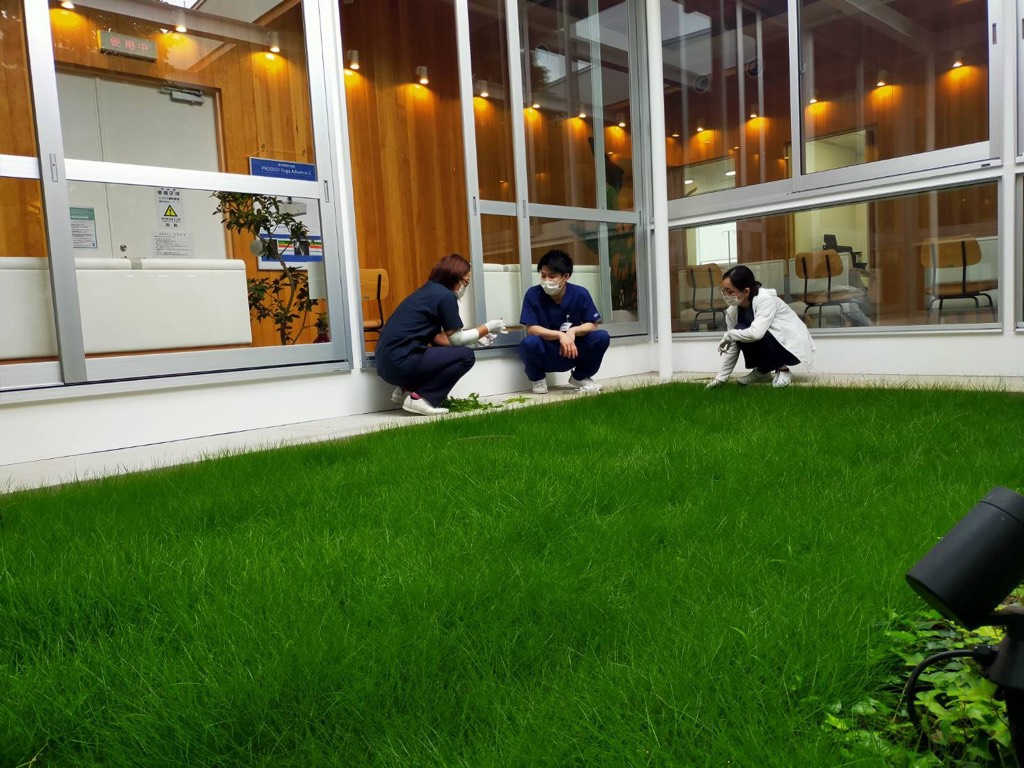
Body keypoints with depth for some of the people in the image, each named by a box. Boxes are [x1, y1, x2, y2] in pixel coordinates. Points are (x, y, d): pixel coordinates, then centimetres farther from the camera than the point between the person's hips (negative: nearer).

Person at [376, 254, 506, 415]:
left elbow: (437, 337, 18)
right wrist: (487, 328, 11)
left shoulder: (428, 291, 18)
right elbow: (456, 339, -2)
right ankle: (419, 398, -6)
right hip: (401, 363, -9)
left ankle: (406, 390, 14)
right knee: (466, 356, -3)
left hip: (388, 361, 9)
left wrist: (475, 335, 17)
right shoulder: (445, 295, -8)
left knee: (447, 350, 23)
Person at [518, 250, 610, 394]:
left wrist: (573, 331, -27)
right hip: (546, 355, -2)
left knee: (601, 337, -20)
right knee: (529, 343, -35)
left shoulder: (580, 294, -10)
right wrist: (560, 335, -32)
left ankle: (580, 377, 9)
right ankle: (537, 379, 1)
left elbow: (593, 325, -7)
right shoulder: (533, 294, -15)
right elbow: (531, 329, -18)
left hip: (572, 352, 2)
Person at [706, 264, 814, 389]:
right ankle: (762, 371, 7)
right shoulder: (733, 310, -8)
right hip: (774, 344, 7)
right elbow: (732, 346, -2)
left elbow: (756, 333, -42)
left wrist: (729, 335, -25)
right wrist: (721, 377, -6)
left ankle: (782, 370, -7)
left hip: (794, 347, -7)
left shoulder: (765, 299, -27)